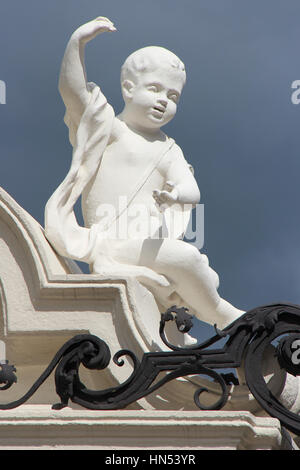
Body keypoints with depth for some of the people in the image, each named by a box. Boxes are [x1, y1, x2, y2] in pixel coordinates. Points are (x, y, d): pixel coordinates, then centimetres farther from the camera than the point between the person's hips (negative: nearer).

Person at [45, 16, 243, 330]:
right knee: (186, 258, -19)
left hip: (147, 242, 7)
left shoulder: (168, 152, 17)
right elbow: (71, 89, -8)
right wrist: (78, 40, -18)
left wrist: (177, 195, -26)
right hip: (113, 242, -7)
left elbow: (191, 190, -1)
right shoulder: (111, 128, 5)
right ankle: (219, 314, -1)